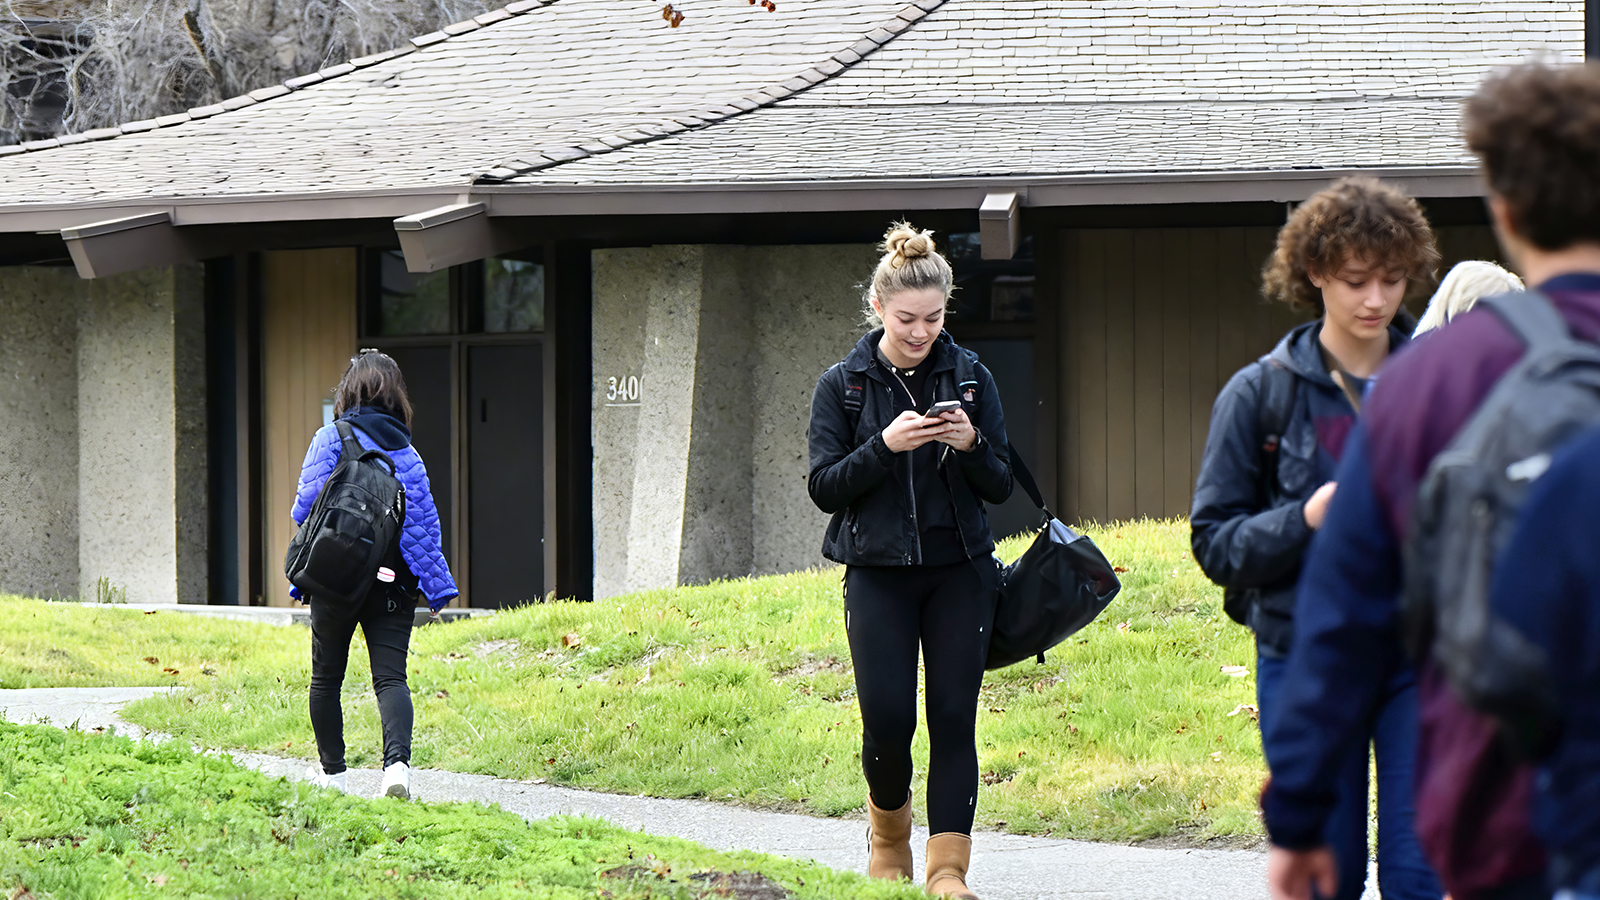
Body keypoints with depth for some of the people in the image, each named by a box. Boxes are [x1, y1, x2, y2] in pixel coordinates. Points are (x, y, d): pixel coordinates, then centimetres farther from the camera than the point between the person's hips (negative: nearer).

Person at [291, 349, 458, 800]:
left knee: (326, 677, 14)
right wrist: (437, 586, 5)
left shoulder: (331, 439, -4)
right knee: (390, 677, -4)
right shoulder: (405, 450, 5)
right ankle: (397, 761, -27)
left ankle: (332, 771, 21)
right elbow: (423, 521, 4)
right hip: (393, 583, 2)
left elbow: (306, 508, -6)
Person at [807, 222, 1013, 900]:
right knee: (888, 718, -8)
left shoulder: (969, 377, 4)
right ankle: (888, 834, 21)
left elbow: (1000, 486, 6)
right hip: (878, 573, -1)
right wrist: (884, 446, -18)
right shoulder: (843, 385, 1)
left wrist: (971, 447, -15)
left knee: (954, 717, -4)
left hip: (960, 571, 1)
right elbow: (824, 487, -4)